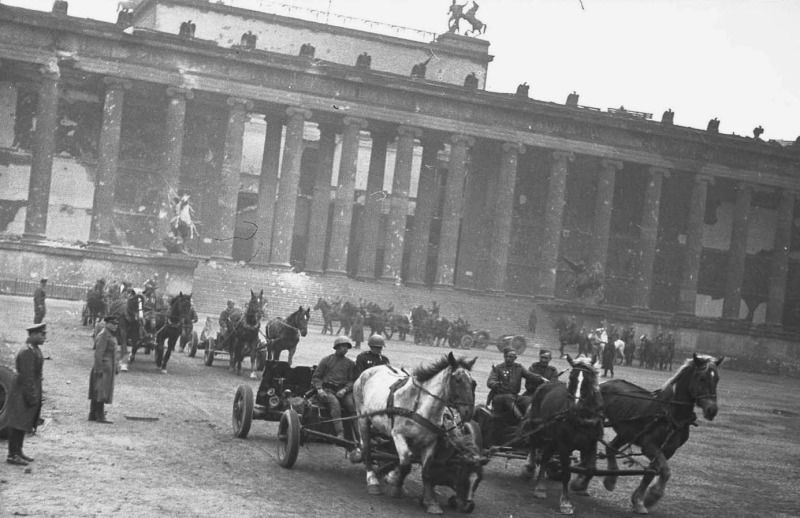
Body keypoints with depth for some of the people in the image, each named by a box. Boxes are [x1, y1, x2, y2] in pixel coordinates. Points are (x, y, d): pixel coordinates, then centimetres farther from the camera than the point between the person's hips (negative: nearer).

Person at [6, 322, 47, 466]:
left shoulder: (35, 349, 11)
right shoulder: (27, 352, -21)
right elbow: (27, 376, -23)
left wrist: (37, 395, 19)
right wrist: (32, 397, -22)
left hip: (33, 391, 10)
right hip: (23, 393, -10)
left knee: (24, 422, 15)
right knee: (17, 424, -4)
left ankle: (18, 451, 24)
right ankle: (12, 455, 0)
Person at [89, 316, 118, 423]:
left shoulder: (110, 335, 17)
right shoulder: (103, 335, -15)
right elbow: (98, 353, -21)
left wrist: (115, 367, 21)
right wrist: (99, 369, -24)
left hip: (108, 368, 10)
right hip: (103, 368, -10)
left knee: (97, 392, 11)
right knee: (101, 392, -10)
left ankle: (92, 415, 14)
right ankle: (100, 416, -12)